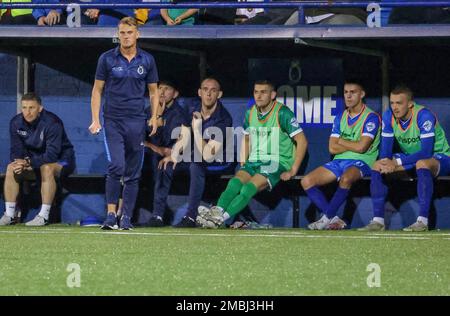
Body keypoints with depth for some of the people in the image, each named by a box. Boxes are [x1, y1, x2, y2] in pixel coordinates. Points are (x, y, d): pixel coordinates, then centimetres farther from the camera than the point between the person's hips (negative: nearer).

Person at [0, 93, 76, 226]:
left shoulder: (52, 122, -26)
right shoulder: (16, 123, -7)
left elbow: (52, 154, -32)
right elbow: (16, 150, -5)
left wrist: (29, 163, -40)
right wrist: (19, 163, -29)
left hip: (61, 161, -6)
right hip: (34, 160, 6)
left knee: (46, 168, -38)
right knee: (11, 168, -19)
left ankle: (44, 216, -36)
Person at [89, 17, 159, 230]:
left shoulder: (147, 60, 6)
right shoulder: (107, 59, 1)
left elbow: (153, 92, 13)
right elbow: (97, 90, 5)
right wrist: (95, 120, -4)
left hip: (137, 122, 2)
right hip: (112, 121, -2)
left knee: (133, 173, 5)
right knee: (116, 166, -18)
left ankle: (126, 217, 12)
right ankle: (111, 215, -14)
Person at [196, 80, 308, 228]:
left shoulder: (283, 114, -9)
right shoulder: (250, 113, 10)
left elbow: (302, 142, -9)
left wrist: (293, 171, -12)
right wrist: (243, 164, 14)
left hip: (277, 163, -6)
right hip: (254, 162, 6)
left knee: (249, 188, -31)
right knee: (234, 182, -27)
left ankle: (221, 218, -48)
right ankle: (216, 211, -49)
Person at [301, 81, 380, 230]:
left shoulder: (371, 117, -4)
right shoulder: (340, 117, 15)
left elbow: (361, 147, -14)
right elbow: (332, 148, 8)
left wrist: (342, 142, 2)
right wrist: (353, 145, -3)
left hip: (360, 162, -7)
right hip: (339, 161, 7)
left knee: (345, 178, -40)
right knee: (307, 181, -13)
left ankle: (327, 217, -27)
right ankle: (334, 220, -16)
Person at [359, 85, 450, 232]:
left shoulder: (423, 116, -26)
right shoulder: (389, 116, -8)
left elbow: (426, 152, -32)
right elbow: (385, 150, -6)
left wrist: (396, 162, -37)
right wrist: (387, 163, -31)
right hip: (410, 159, 7)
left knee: (422, 164, -40)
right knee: (377, 166, -11)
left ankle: (423, 220, -40)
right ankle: (378, 220, -13)